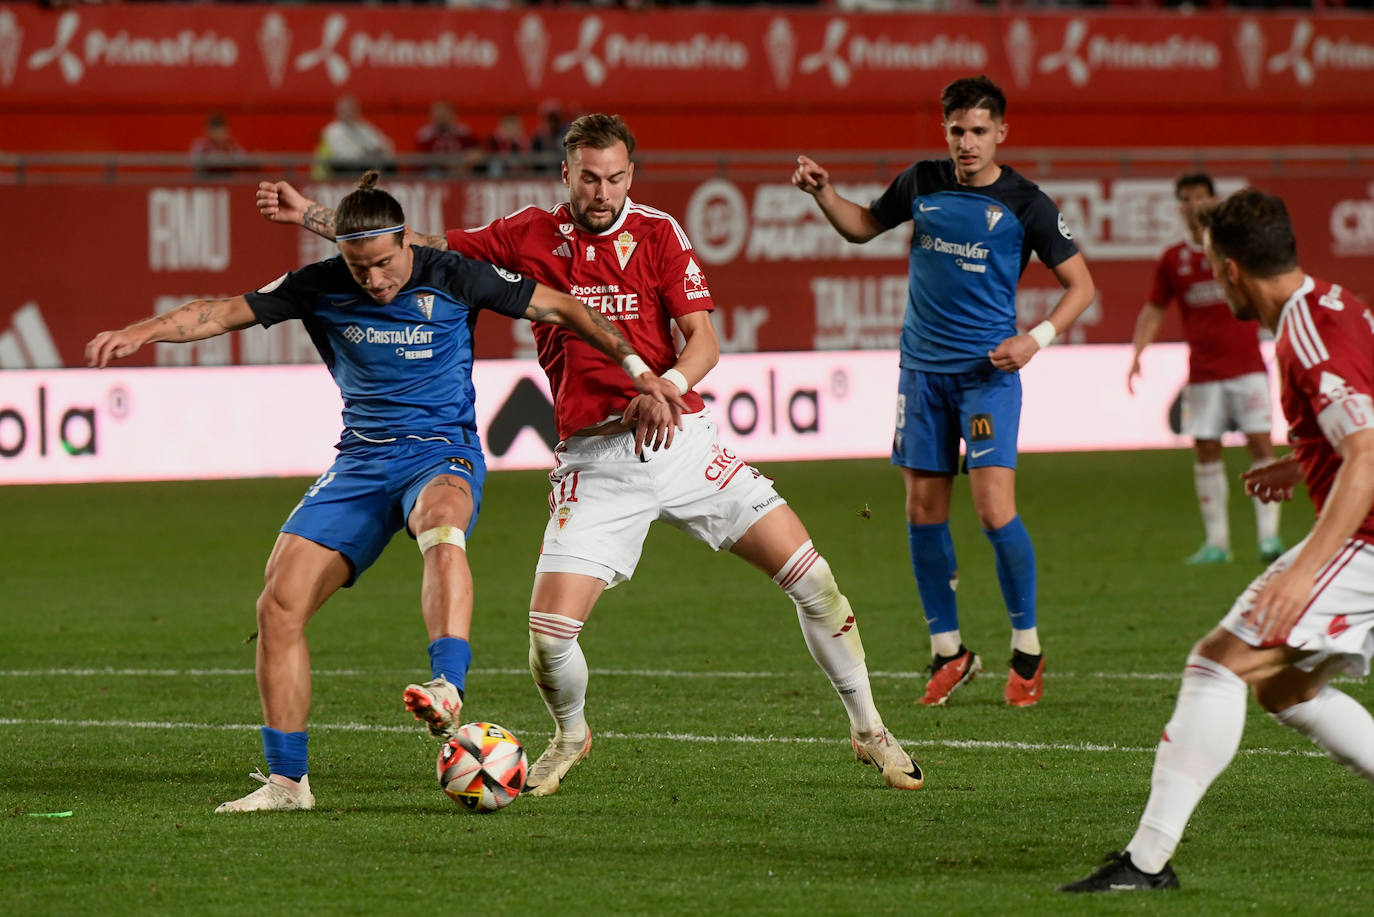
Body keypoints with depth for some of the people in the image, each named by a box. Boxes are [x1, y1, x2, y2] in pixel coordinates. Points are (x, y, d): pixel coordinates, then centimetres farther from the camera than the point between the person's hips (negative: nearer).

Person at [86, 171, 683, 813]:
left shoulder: (452, 279, -7)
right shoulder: (320, 288, 1)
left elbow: (560, 308, 2)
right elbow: (226, 313, 1)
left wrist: (636, 369, 0)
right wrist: (140, 333, -13)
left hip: (442, 453, -4)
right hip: (362, 463, 4)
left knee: (441, 529, -42)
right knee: (279, 604, -11)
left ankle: (447, 693, -58)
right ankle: (285, 780, -2)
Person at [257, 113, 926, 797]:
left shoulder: (657, 233, 1)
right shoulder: (529, 237, 4)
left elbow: (702, 341, -6)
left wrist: (666, 387, -28)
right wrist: (307, 214, 8)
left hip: (681, 440, 0)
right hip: (593, 461, 0)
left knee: (810, 578, -7)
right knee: (549, 632, -11)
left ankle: (868, 729, 11)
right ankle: (570, 736, 22)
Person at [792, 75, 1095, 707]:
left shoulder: (1024, 203, -5)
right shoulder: (922, 184, 5)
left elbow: (1080, 283, 1)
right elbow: (862, 227, 22)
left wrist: (1037, 338, -13)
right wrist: (822, 192, 4)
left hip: (988, 370, -4)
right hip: (923, 369, 4)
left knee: (994, 508, -14)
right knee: (923, 511, 4)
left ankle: (1027, 650, 2)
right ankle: (949, 653, 17)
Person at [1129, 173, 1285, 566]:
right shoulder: (1173, 259, 8)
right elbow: (1154, 311, 13)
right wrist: (1137, 353, 2)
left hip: (1246, 366, -2)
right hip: (1203, 370, 3)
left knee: (1261, 444, -9)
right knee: (1206, 450, 1)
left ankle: (1269, 534, -6)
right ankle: (1216, 541, 6)